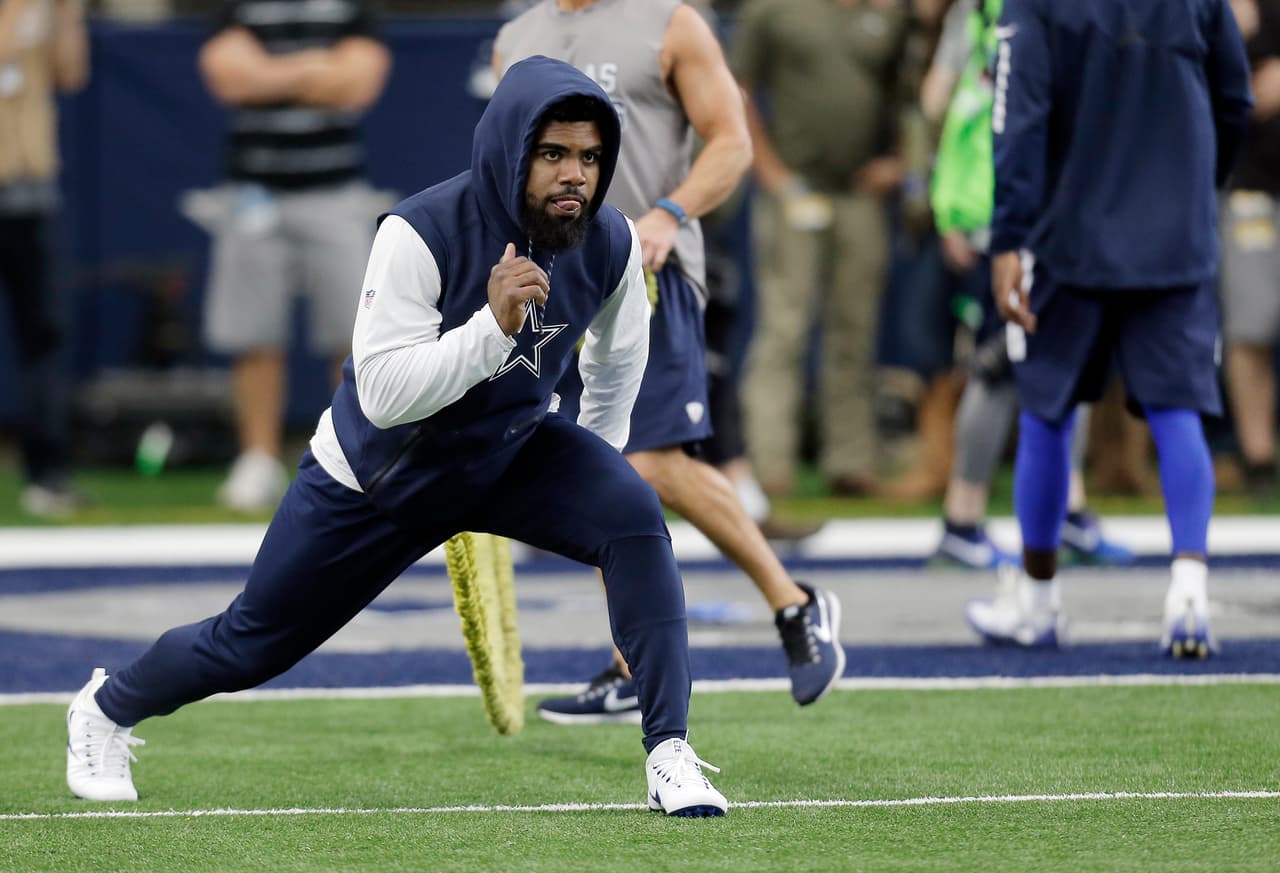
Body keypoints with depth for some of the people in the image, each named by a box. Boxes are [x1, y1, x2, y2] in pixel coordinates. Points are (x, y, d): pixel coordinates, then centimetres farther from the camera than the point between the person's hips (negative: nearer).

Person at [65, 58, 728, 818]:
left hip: (513, 452, 3)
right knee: (254, 642, 10)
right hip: (377, 473, -3)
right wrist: (492, 327, -46)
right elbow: (382, 397, -35)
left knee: (637, 518, -26)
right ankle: (107, 711, 41)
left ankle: (669, 754, -20)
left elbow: (619, 359, 6)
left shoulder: (611, 244, -17)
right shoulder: (423, 234, -32)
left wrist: (589, 466, 15)